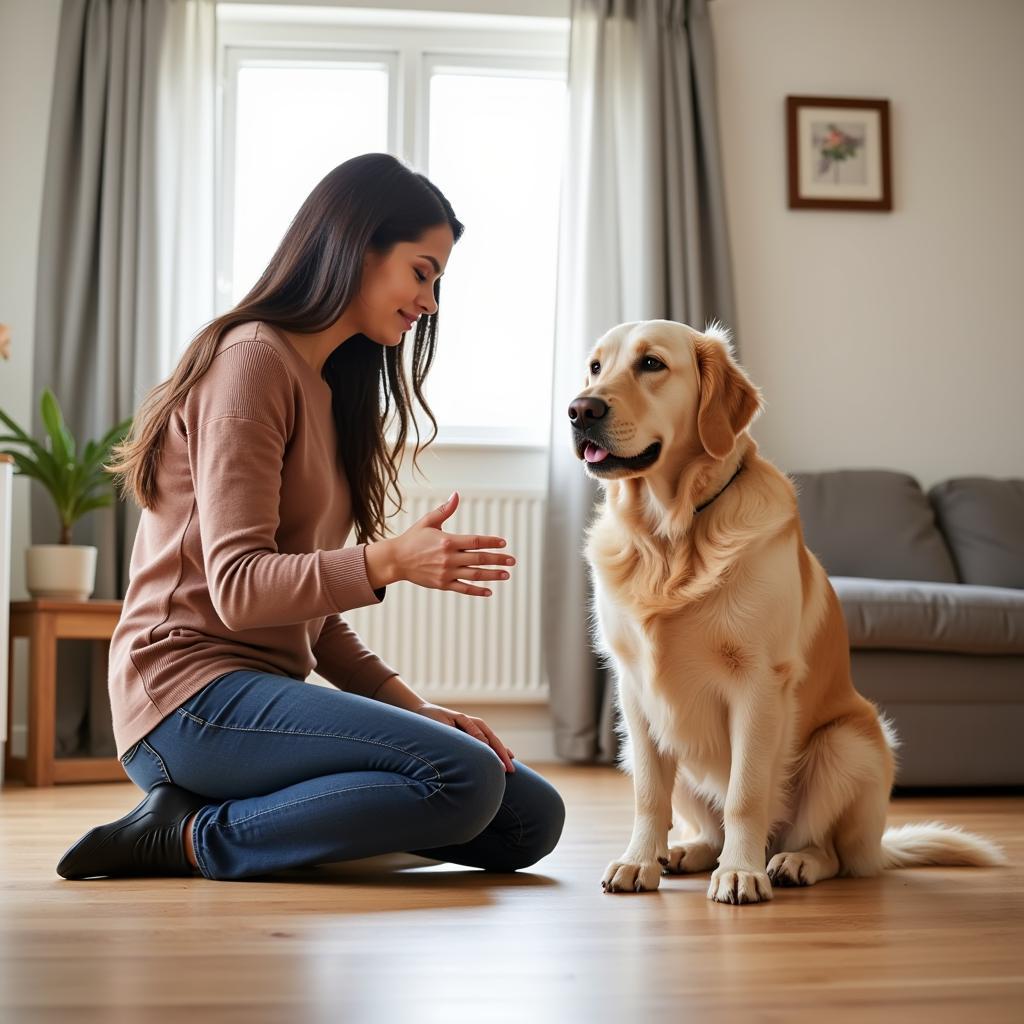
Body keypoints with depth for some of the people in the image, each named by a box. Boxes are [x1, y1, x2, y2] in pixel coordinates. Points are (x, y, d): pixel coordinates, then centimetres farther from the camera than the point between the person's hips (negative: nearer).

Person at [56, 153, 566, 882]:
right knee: (465, 778, -27)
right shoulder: (253, 360, -8)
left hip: (267, 687, 9)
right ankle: (192, 836, -14)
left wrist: (411, 707, 2)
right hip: (191, 692, -9)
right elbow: (238, 587, -17)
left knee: (533, 820, -2)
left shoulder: (334, 386, 19)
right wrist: (389, 562, -30)